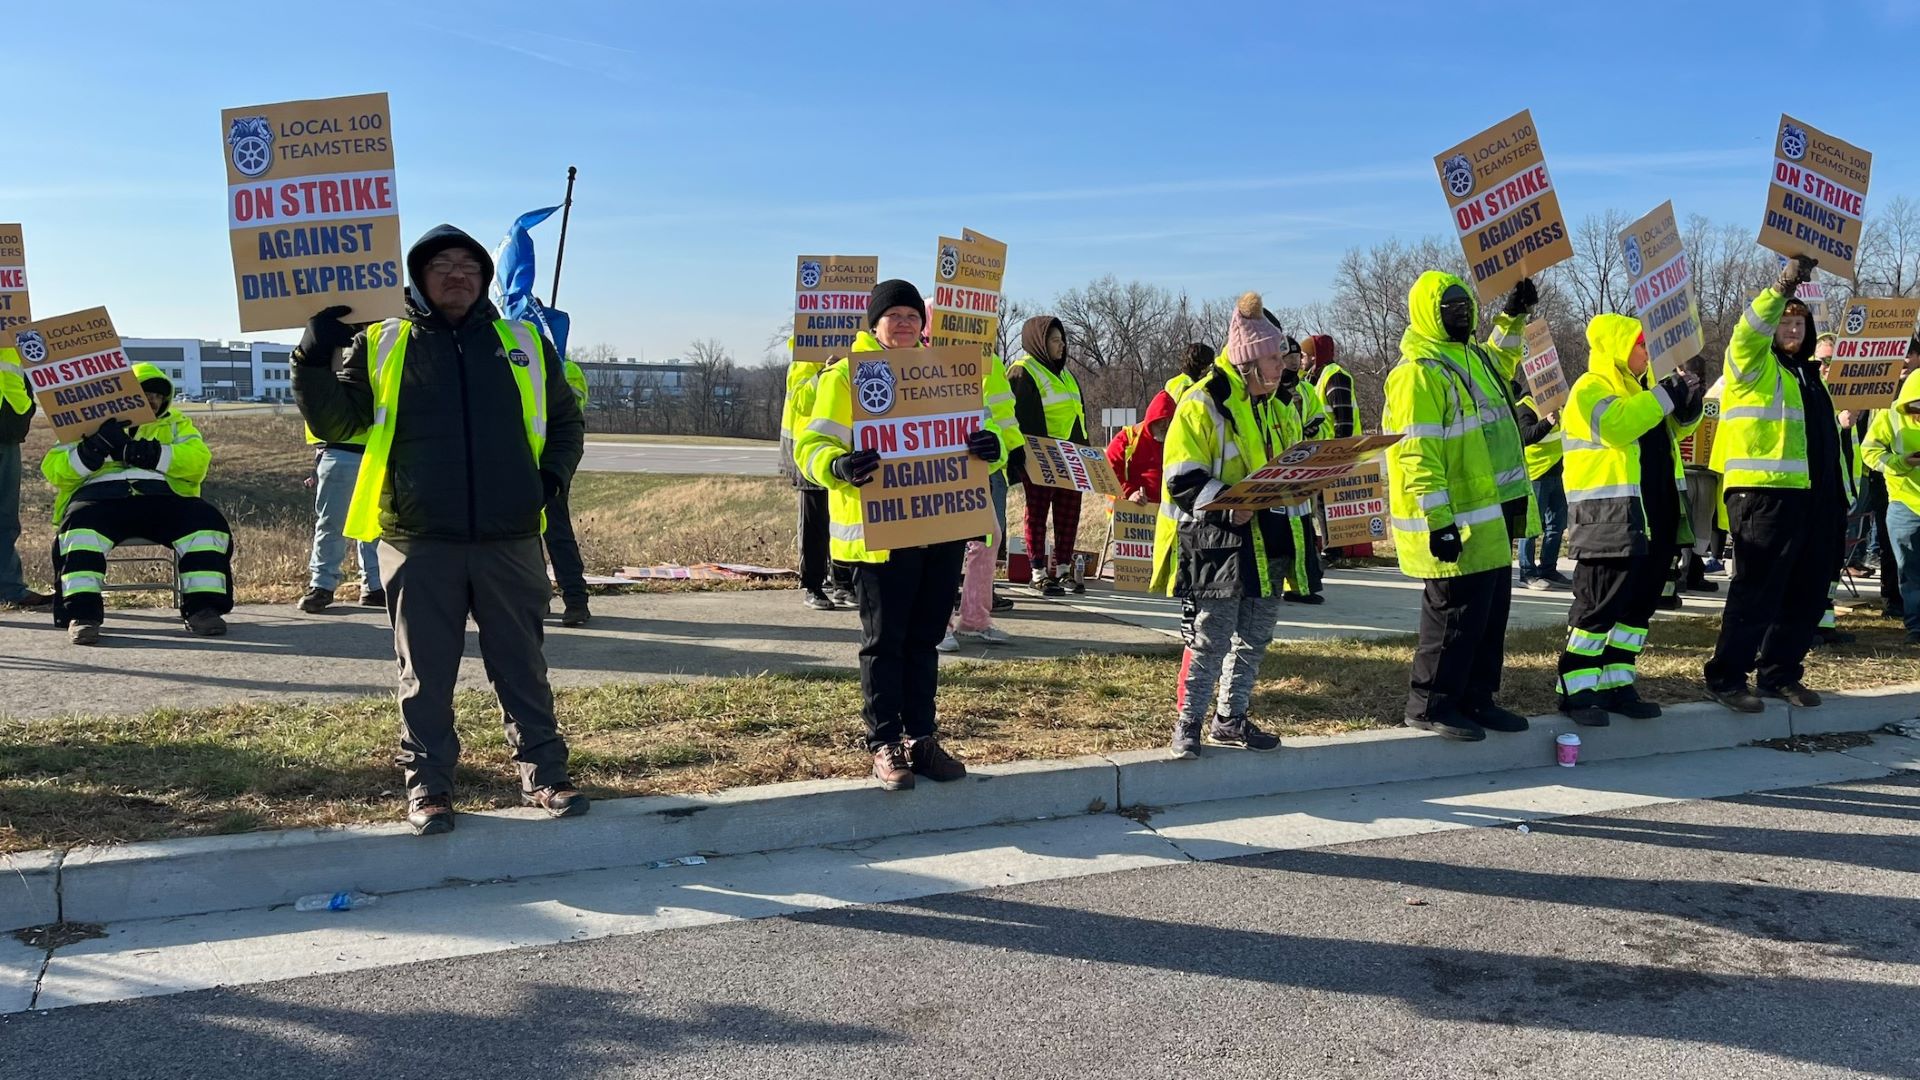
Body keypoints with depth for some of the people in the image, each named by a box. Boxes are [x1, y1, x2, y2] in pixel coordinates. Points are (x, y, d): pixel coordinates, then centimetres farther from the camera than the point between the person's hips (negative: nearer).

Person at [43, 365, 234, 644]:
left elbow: (198, 459, 4)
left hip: (162, 495, 1)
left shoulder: (174, 423, 26)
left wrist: (152, 454, -12)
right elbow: (53, 469, 9)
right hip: (100, 494, -1)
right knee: (79, 525, -34)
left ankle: (202, 606, -25)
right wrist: (94, 448, -9)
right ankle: (81, 612, -35)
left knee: (206, 520, -27)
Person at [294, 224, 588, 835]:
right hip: (419, 544, -1)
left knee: (523, 667, 9)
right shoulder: (381, 347, 8)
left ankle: (543, 775, 19)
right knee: (425, 675, 5)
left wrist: (552, 476, 4)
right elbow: (334, 422, 4)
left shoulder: (525, 344, 11)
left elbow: (566, 421, 20)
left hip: (510, 541, 1)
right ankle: (428, 788, 17)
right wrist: (315, 362, -11)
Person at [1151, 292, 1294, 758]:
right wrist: (1228, 506, -26)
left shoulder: (1269, 404, 16)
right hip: (1214, 542, -8)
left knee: (1255, 637, 12)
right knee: (1211, 640, -5)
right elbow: (1182, 481, -14)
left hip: (1265, 539, 8)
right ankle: (1187, 723, 8)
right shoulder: (1202, 403, -10)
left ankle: (1229, 718, 25)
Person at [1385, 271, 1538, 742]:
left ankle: (1475, 699, 25)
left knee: (1492, 611, 14)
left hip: (1492, 515, 10)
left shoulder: (1472, 357, 15)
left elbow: (1500, 366, 42)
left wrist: (1512, 318, 32)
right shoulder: (1419, 372, -16)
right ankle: (1430, 704, 9)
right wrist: (1438, 521, -26)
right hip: (1457, 524, -10)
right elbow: (1417, 454, -22)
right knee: (1455, 612, -4)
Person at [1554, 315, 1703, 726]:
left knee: (1639, 605, 11)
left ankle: (1616, 683, 18)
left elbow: (1669, 431, 26)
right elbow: (1615, 425, -26)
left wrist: (1688, 407, 5)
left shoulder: (1641, 386, 20)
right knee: (1600, 604, -8)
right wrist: (1666, 395, -21)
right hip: (1609, 519, -9)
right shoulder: (1591, 388, -8)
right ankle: (1575, 690, -2)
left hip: (1656, 517, 9)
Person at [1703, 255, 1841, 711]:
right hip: (1764, 493, -8)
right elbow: (1751, 329, -22)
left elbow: (1828, 441, 27)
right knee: (1757, 591, -8)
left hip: (1813, 497, 8)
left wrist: (1839, 497, 24)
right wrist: (1784, 284, -34)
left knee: (1808, 594, 9)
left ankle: (1779, 673, 20)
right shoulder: (1754, 365, 2)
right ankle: (1726, 677, -2)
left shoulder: (1810, 375, 24)